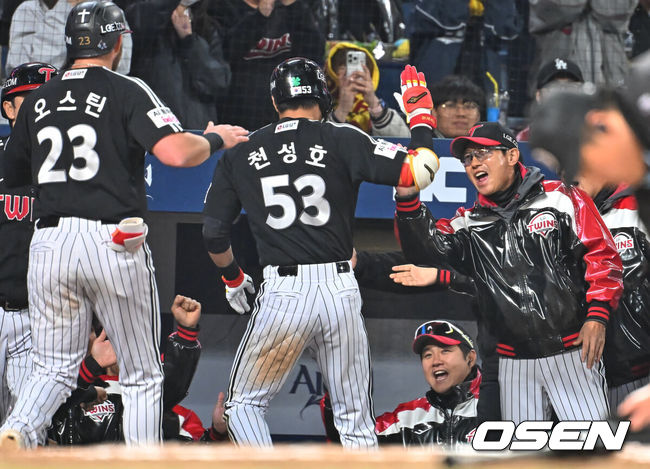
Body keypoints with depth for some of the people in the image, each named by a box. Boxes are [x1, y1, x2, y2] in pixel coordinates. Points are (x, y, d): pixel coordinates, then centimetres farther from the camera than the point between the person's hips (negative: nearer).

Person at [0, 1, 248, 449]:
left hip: (49, 241, 4)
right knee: (143, 377, 9)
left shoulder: (38, 101, 13)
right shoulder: (127, 91, -1)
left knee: (54, 370, 11)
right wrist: (216, 139, 4)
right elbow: (176, 152, -16)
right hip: (114, 243, -4)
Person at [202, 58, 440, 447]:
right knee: (356, 418, 9)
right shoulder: (343, 140, 1)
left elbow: (214, 233, 10)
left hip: (281, 294, 0)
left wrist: (232, 276, 29)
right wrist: (421, 118, 9)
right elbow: (419, 173, -7)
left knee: (244, 404, 14)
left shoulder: (239, 154, 7)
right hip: (340, 291, 0)